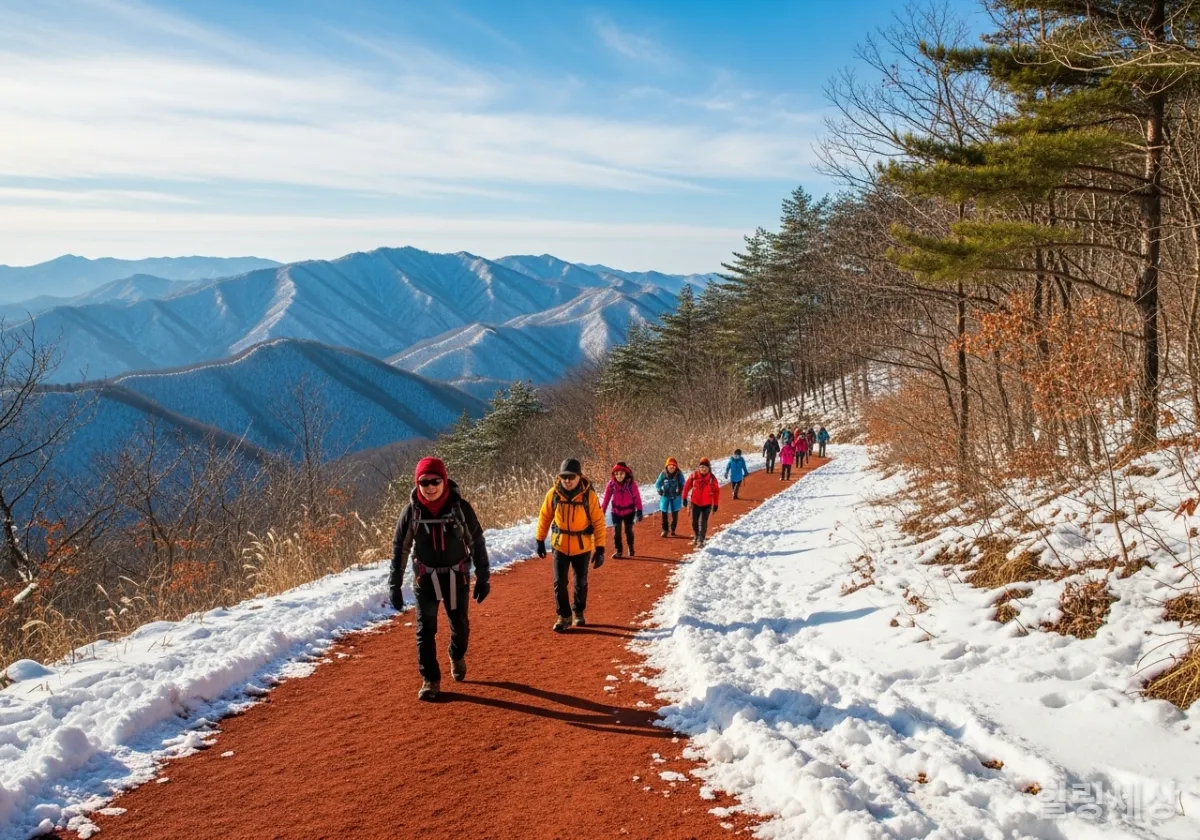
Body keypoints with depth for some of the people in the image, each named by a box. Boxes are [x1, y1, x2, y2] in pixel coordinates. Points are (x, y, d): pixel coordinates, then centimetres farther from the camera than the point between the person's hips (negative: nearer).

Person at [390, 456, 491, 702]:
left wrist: (483, 578, -3)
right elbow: (400, 548, -3)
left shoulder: (460, 507, -14)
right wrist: (395, 585, -4)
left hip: (456, 576, 0)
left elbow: (477, 543, -4)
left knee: (460, 625, 12)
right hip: (425, 578, 0)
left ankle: (457, 656, 44)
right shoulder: (411, 511, -11)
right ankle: (430, 680, 12)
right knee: (425, 630, -2)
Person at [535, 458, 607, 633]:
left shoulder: (589, 495, -18)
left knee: (581, 583, 15)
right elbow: (545, 517, 2)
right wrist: (540, 540, 5)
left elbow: (598, 523, -13)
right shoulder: (553, 494, -12)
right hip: (560, 545, 1)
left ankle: (578, 612, 38)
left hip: (582, 547, -1)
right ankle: (564, 616, 18)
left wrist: (600, 548, -15)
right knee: (559, 583, 0)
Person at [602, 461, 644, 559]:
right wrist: (602, 510, -4)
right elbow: (606, 498, -7)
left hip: (629, 511, -1)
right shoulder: (611, 483, -15)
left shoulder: (631, 483, -20)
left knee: (628, 530, 12)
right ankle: (618, 550, 13)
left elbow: (637, 497, -13)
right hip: (616, 511, 1)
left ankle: (631, 548, 37)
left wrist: (639, 511, -12)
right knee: (616, 531, -2)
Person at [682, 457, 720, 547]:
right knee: (694, 522, 13)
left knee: (703, 523, -3)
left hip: (707, 504, -2)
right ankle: (697, 536, 37)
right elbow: (687, 486, 1)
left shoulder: (712, 478, -11)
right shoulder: (693, 476, -10)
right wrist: (685, 498, 3)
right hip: (695, 503, 2)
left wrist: (715, 505, -1)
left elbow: (716, 491, -3)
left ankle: (701, 540, 5)